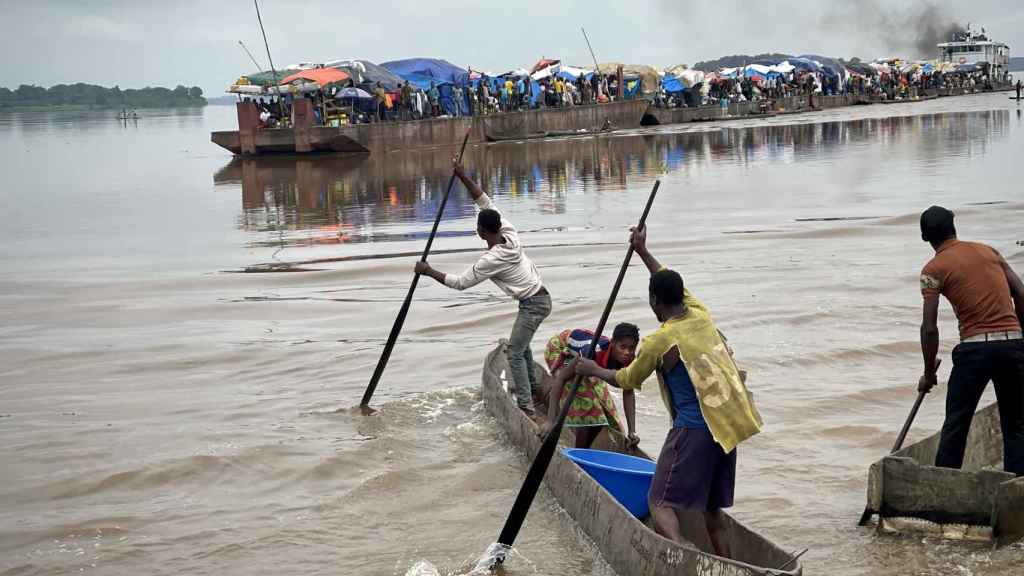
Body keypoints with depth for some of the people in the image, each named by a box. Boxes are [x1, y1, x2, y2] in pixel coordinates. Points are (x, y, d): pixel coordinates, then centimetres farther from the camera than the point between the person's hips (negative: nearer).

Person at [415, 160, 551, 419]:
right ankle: (531, 386, 45)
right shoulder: (509, 232, -3)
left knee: (514, 353, -12)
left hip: (533, 304, -9)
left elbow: (460, 282, -13)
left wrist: (429, 272, -5)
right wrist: (463, 177, -2)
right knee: (521, 343, 28)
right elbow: (485, 202, 4)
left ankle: (526, 407, -18)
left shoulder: (491, 260, -22)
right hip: (539, 298, 9)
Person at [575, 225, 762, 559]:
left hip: (693, 429, -7)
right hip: (726, 424, 7)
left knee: (661, 503, -3)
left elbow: (627, 381, 6)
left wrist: (593, 370, 24)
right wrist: (643, 252, 35)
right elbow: (672, 285, 26)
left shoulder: (658, 342, -11)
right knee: (711, 505, 18)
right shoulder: (701, 315, 5)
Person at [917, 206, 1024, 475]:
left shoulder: (934, 269, 0)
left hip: (975, 347, -4)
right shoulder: (988, 251, 14)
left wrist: (929, 374, 4)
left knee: (955, 425, 7)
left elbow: (930, 328, -5)